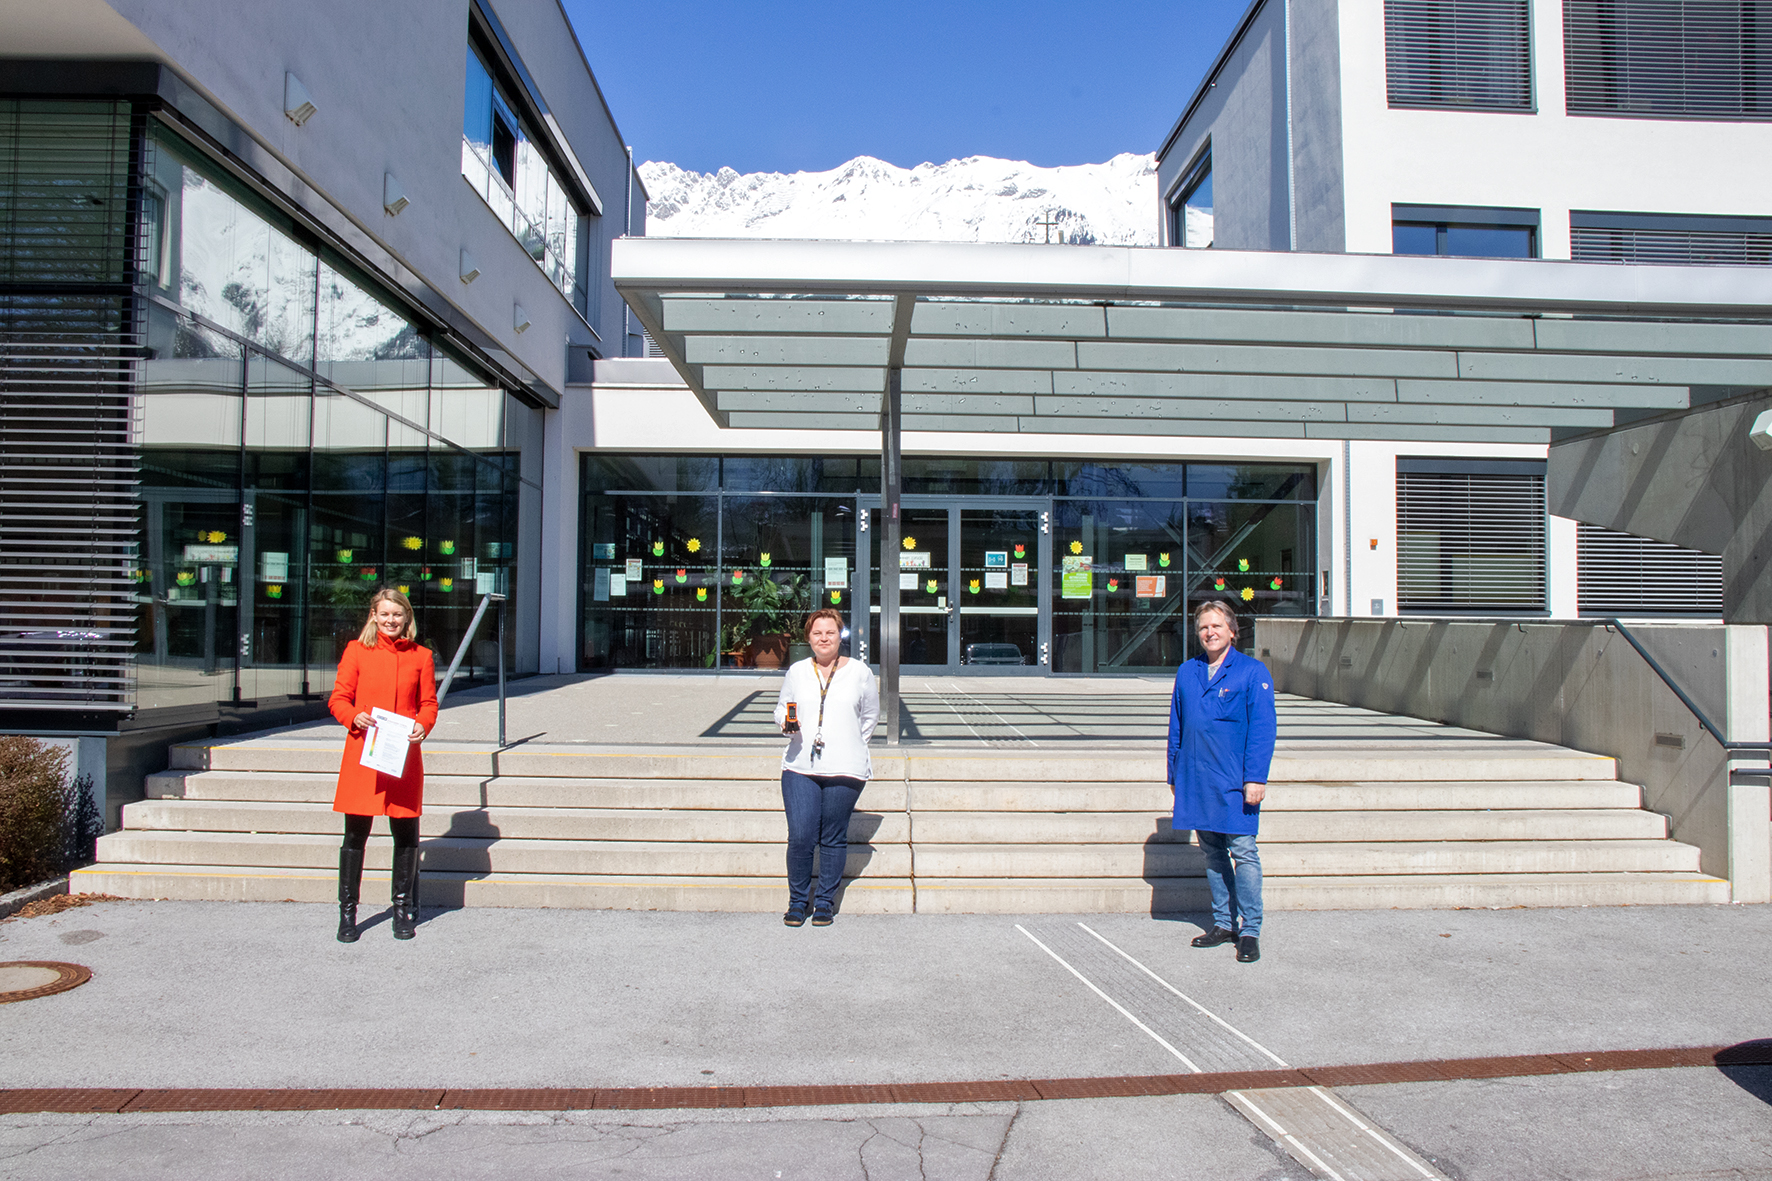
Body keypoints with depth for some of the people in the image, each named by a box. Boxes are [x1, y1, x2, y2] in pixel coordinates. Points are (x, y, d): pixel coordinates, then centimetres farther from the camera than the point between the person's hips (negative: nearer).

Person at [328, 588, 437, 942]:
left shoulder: (421, 656, 8)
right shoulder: (357, 651, 5)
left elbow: (429, 703, 11)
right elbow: (338, 698, 5)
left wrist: (422, 726, -9)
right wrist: (354, 717, -15)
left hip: (404, 755, 1)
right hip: (362, 753, -1)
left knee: (405, 833, 6)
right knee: (355, 834, 3)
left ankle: (403, 909, 21)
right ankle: (347, 913, 15)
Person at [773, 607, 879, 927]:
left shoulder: (859, 672, 5)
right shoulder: (797, 671, 9)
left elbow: (870, 716, 16)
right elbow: (781, 708, 20)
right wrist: (786, 723, -2)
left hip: (845, 771, -1)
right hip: (800, 768, 1)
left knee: (833, 839, 4)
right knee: (800, 837, -6)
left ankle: (825, 902, 20)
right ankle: (798, 900, 14)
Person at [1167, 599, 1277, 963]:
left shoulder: (1253, 672, -3)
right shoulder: (1187, 673, 11)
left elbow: (1262, 728, -7)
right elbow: (1176, 726, 16)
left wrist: (1256, 778, -13)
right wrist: (1174, 774, 14)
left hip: (1234, 782, -5)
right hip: (1196, 781, 5)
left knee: (1242, 851, -2)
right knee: (1212, 853, 12)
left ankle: (1250, 930, 8)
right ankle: (1223, 923, 24)